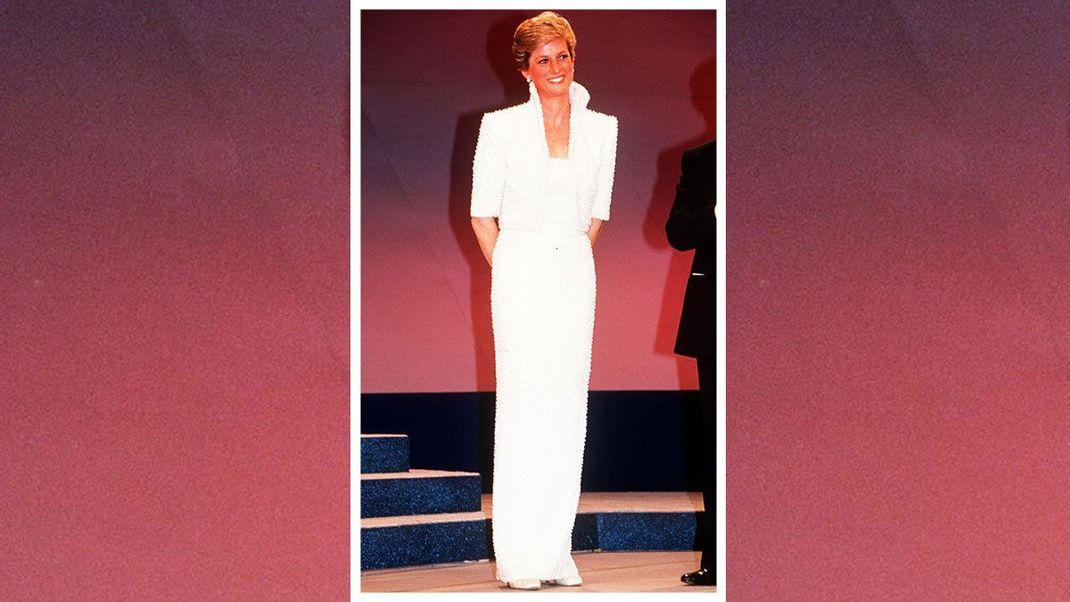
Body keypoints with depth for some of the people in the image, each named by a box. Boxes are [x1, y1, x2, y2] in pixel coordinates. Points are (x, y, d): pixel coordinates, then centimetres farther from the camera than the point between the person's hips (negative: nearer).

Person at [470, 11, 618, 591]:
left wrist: (571, 260, 12)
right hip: (520, 271, -3)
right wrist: (507, 274, 3)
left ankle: (556, 551, 9)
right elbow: (482, 213, 3)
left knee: (568, 407, 3)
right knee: (521, 406, -5)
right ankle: (518, 558, -1)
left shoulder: (601, 128, 8)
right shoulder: (501, 126, -1)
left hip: (576, 274, 3)